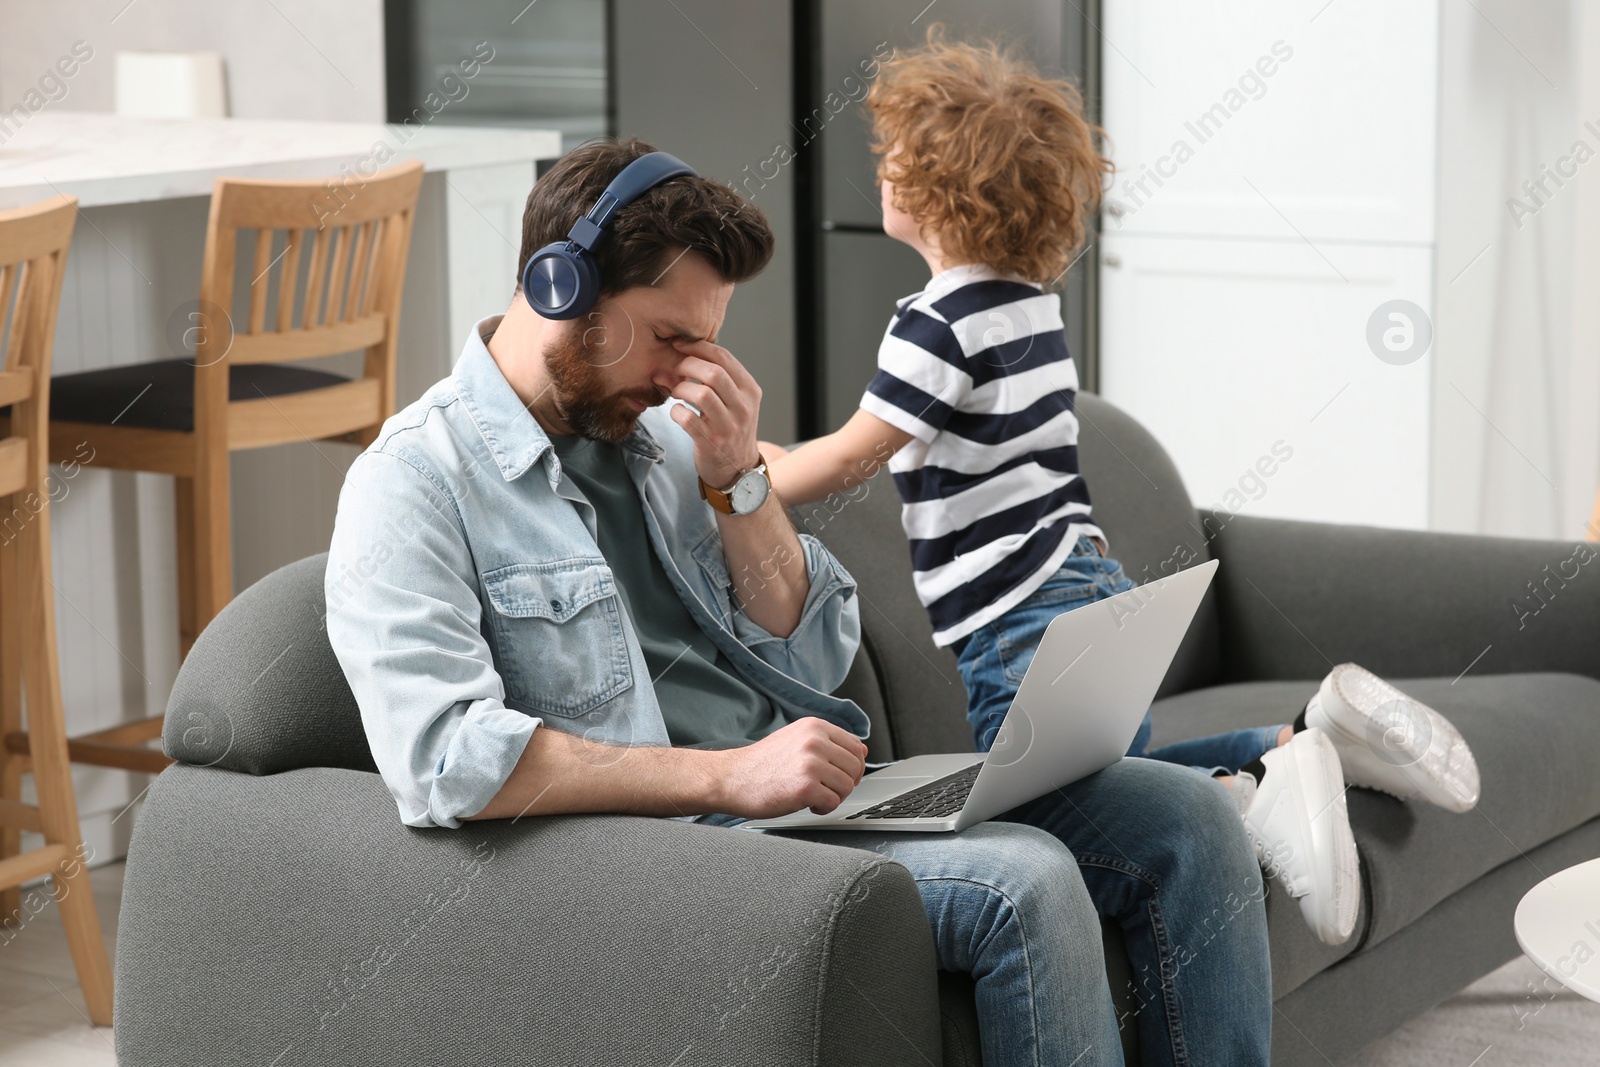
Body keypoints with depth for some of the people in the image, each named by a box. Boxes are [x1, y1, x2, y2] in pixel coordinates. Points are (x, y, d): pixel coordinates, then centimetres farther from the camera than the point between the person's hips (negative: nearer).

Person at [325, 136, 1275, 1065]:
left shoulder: (660, 432, 14)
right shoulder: (415, 482, -7)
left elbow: (819, 660, 14)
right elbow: (442, 757, -22)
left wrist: (735, 477, -2)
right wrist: (730, 775, -25)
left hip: (813, 789, 8)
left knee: (1183, 814, -5)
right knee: (1026, 881, -29)